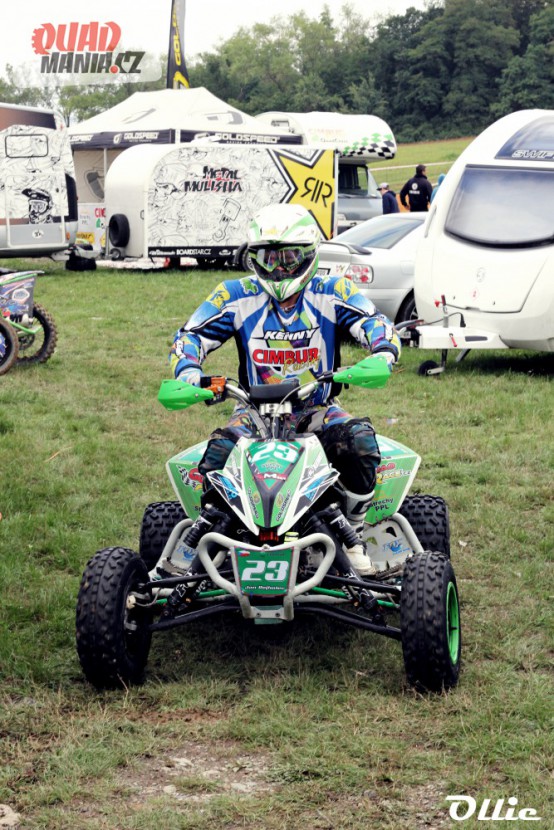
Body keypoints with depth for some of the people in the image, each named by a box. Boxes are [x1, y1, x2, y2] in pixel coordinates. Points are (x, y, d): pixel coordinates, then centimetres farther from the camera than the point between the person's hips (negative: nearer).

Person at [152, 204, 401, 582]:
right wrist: (188, 372, -24)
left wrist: (383, 356, -36)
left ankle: (353, 535, -12)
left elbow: (375, 324, -12)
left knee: (360, 441, -30)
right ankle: (197, 536, -18)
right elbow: (190, 336, -1)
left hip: (319, 412, 0)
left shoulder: (332, 292, -2)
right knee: (221, 450, -31)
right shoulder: (237, 296, 0)